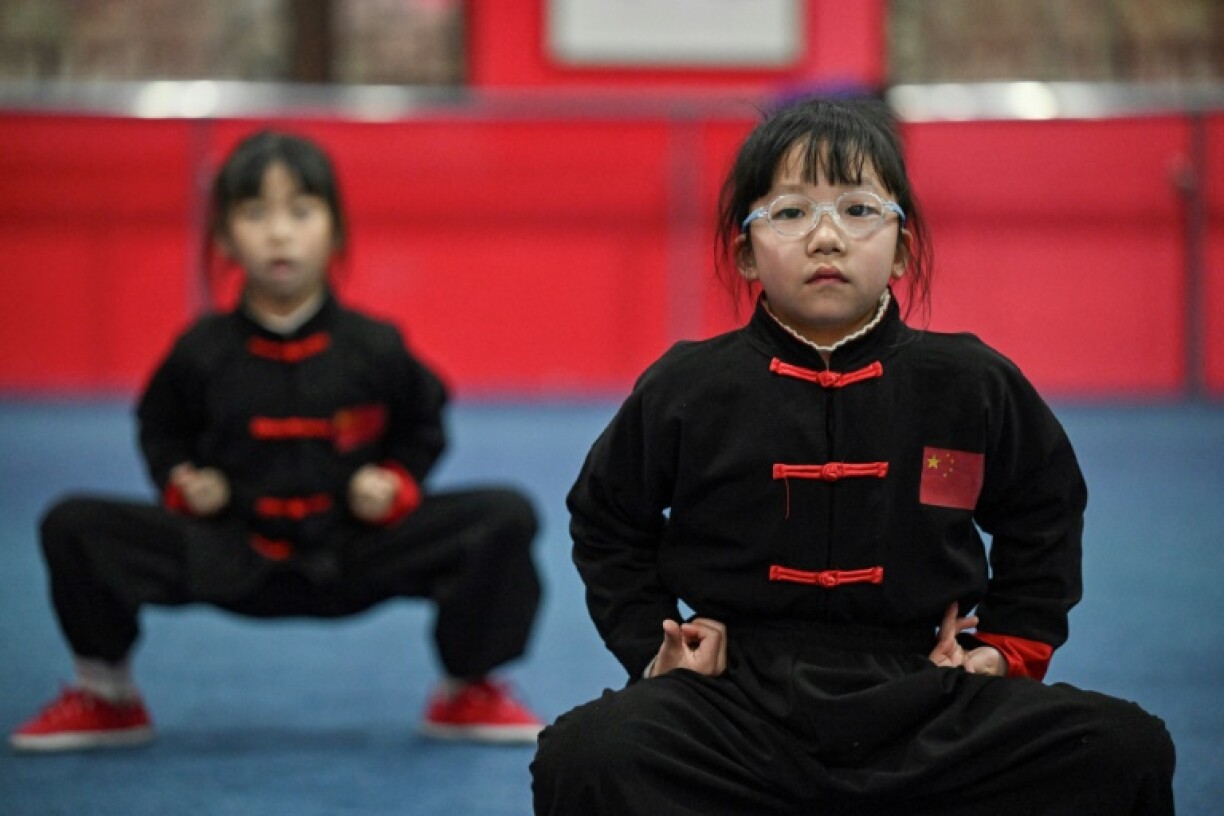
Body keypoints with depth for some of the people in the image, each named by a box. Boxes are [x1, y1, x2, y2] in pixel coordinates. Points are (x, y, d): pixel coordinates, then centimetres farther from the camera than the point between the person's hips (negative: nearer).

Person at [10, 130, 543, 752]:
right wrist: (180, 480, -7)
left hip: (357, 557, 0)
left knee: (506, 517, -18)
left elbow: (423, 427, 9)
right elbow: (159, 426, 11)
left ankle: (469, 692, 4)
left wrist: (397, 481, -9)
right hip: (232, 557, 0)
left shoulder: (374, 347, -8)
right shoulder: (203, 351, -7)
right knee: (74, 527, -18)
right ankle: (106, 696, 6)